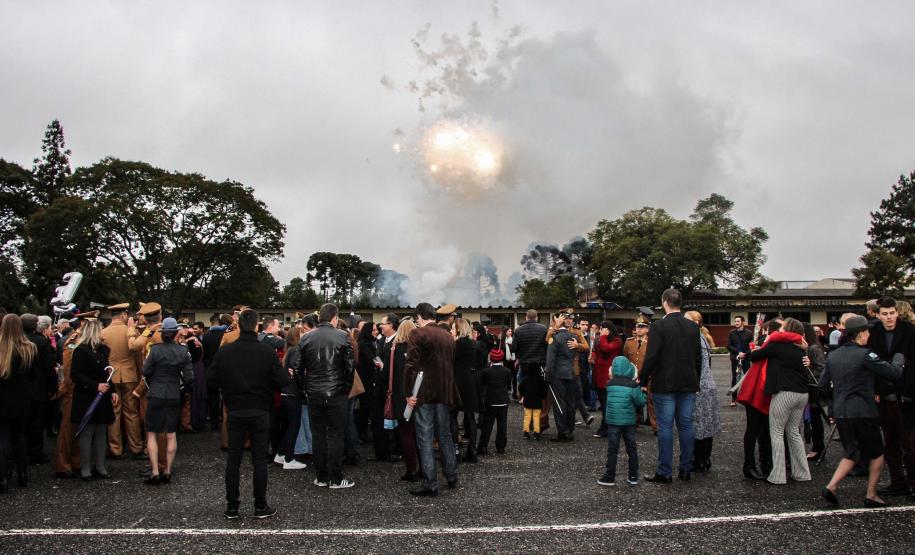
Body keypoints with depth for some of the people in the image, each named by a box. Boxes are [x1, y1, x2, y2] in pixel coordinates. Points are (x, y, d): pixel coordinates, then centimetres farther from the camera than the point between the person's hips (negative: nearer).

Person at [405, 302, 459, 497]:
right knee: (445, 435, 18)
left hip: (424, 394, -6)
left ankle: (430, 485, 2)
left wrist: (409, 393, -13)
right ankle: (452, 478, 26)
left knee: (425, 439, 0)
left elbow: (411, 366, -17)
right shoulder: (448, 336, 10)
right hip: (445, 392, 6)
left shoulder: (417, 334, -10)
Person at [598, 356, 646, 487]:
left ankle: (610, 477, 3)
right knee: (631, 449, 11)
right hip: (629, 421, 0)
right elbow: (641, 402, -6)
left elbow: (606, 402, 7)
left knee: (612, 449, 4)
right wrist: (642, 392, 12)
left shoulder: (609, 384, -3)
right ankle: (633, 477, 15)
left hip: (613, 421, 0)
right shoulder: (633, 385, -7)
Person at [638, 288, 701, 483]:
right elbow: (698, 357, 11)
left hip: (664, 385, -5)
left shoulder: (658, 327, -11)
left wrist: (643, 381, -5)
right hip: (688, 385, 5)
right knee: (686, 425, 10)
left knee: (665, 427, -1)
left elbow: (651, 357, -15)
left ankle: (664, 472, 3)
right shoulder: (693, 327, 6)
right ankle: (686, 469, 17)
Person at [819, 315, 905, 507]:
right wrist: (899, 357, 9)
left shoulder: (833, 355, 6)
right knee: (876, 454, 14)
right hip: (863, 413, -6)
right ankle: (871, 495, 16)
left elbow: (822, 383, 11)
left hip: (840, 413, 6)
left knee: (851, 453, 16)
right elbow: (894, 373, -10)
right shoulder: (865, 354, -13)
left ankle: (831, 486, 1)